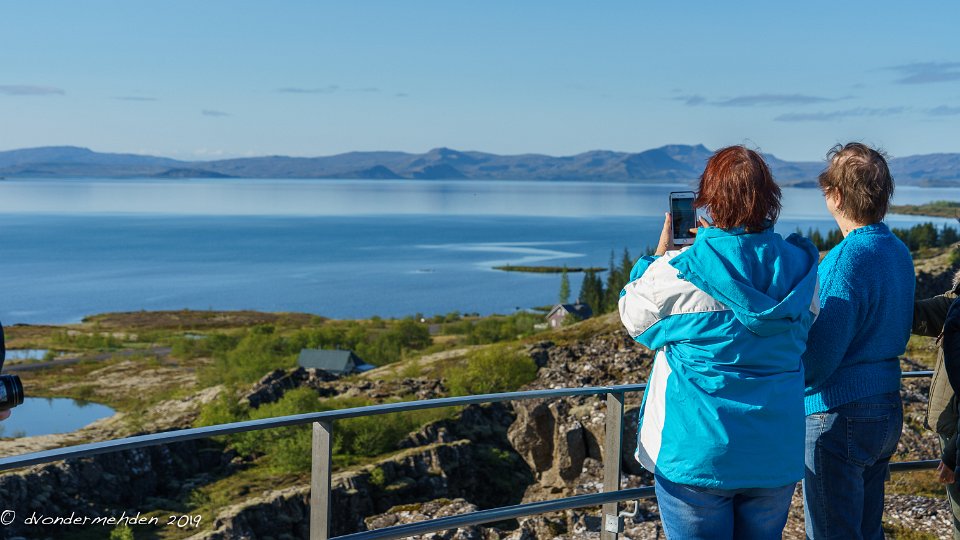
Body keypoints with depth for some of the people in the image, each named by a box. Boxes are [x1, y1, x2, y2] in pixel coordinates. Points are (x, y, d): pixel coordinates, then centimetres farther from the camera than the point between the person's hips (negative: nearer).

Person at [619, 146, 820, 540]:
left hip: (698, 455, -4)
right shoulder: (798, 267, -3)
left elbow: (633, 317, 3)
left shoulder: (676, 271, -15)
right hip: (776, 456, 4)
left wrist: (660, 254, 14)